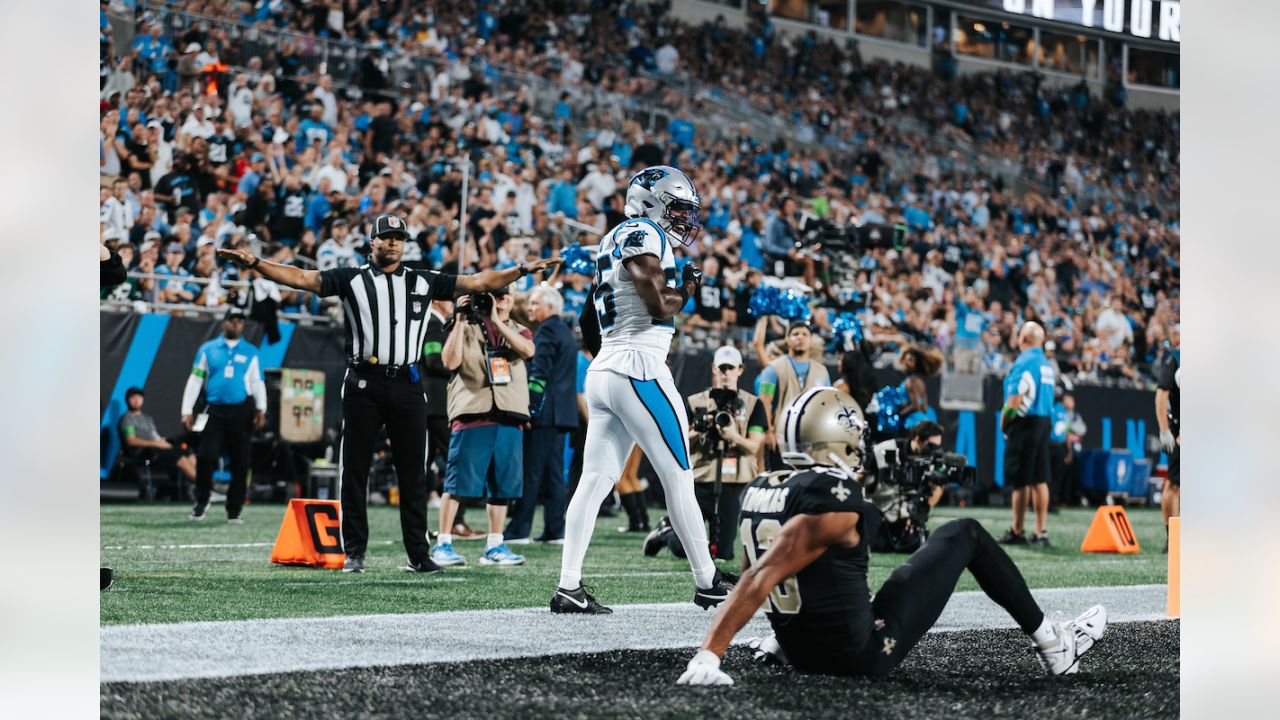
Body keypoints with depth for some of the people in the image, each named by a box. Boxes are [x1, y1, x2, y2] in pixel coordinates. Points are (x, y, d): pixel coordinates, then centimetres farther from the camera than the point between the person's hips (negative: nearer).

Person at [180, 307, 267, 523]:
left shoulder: (251, 352, 10)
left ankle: (234, 511, 9)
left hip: (241, 411, 1)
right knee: (205, 457, -11)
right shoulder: (208, 349, 8)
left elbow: (257, 382, 6)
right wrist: (187, 411, 1)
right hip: (214, 410, -1)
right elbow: (195, 380, 8)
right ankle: (201, 503, 7)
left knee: (240, 463, 1)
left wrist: (261, 409, -8)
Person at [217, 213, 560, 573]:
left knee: (413, 473, 4)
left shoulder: (423, 282, 13)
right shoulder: (350, 279, 7)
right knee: (354, 470, 1)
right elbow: (302, 278, -2)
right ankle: (354, 552, 8)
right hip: (363, 384, -2)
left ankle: (418, 553, 9)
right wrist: (255, 263, -14)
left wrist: (523, 270, 7)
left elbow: (478, 282, 13)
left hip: (407, 385, 2)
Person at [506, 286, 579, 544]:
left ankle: (519, 529, -9)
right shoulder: (566, 332, 21)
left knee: (531, 473, -8)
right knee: (554, 472, 9)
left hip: (544, 411, -9)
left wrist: (530, 406, -17)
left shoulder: (547, 330, -8)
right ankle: (555, 530, 7)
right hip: (563, 413, 9)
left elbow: (539, 371, -16)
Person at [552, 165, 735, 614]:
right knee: (679, 478, 0)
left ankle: (568, 587, -4)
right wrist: (686, 291, 3)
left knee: (595, 480, 2)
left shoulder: (613, 240, 21)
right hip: (639, 369, -9)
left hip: (603, 370, 9)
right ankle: (708, 583, 7)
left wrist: (680, 291, 14)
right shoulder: (643, 234, -8)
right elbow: (658, 304, -16)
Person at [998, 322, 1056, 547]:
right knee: (1040, 480, 8)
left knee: (1020, 482, -4)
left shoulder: (1024, 362, -13)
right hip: (1043, 423, 8)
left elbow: (1014, 401, -17)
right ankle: (1040, 532, 8)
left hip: (1024, 424, -8)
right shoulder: (1047, 364, 12)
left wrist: (1003, 425, -3)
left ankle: (1017, 532, -1)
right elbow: (1048, 398, 13)